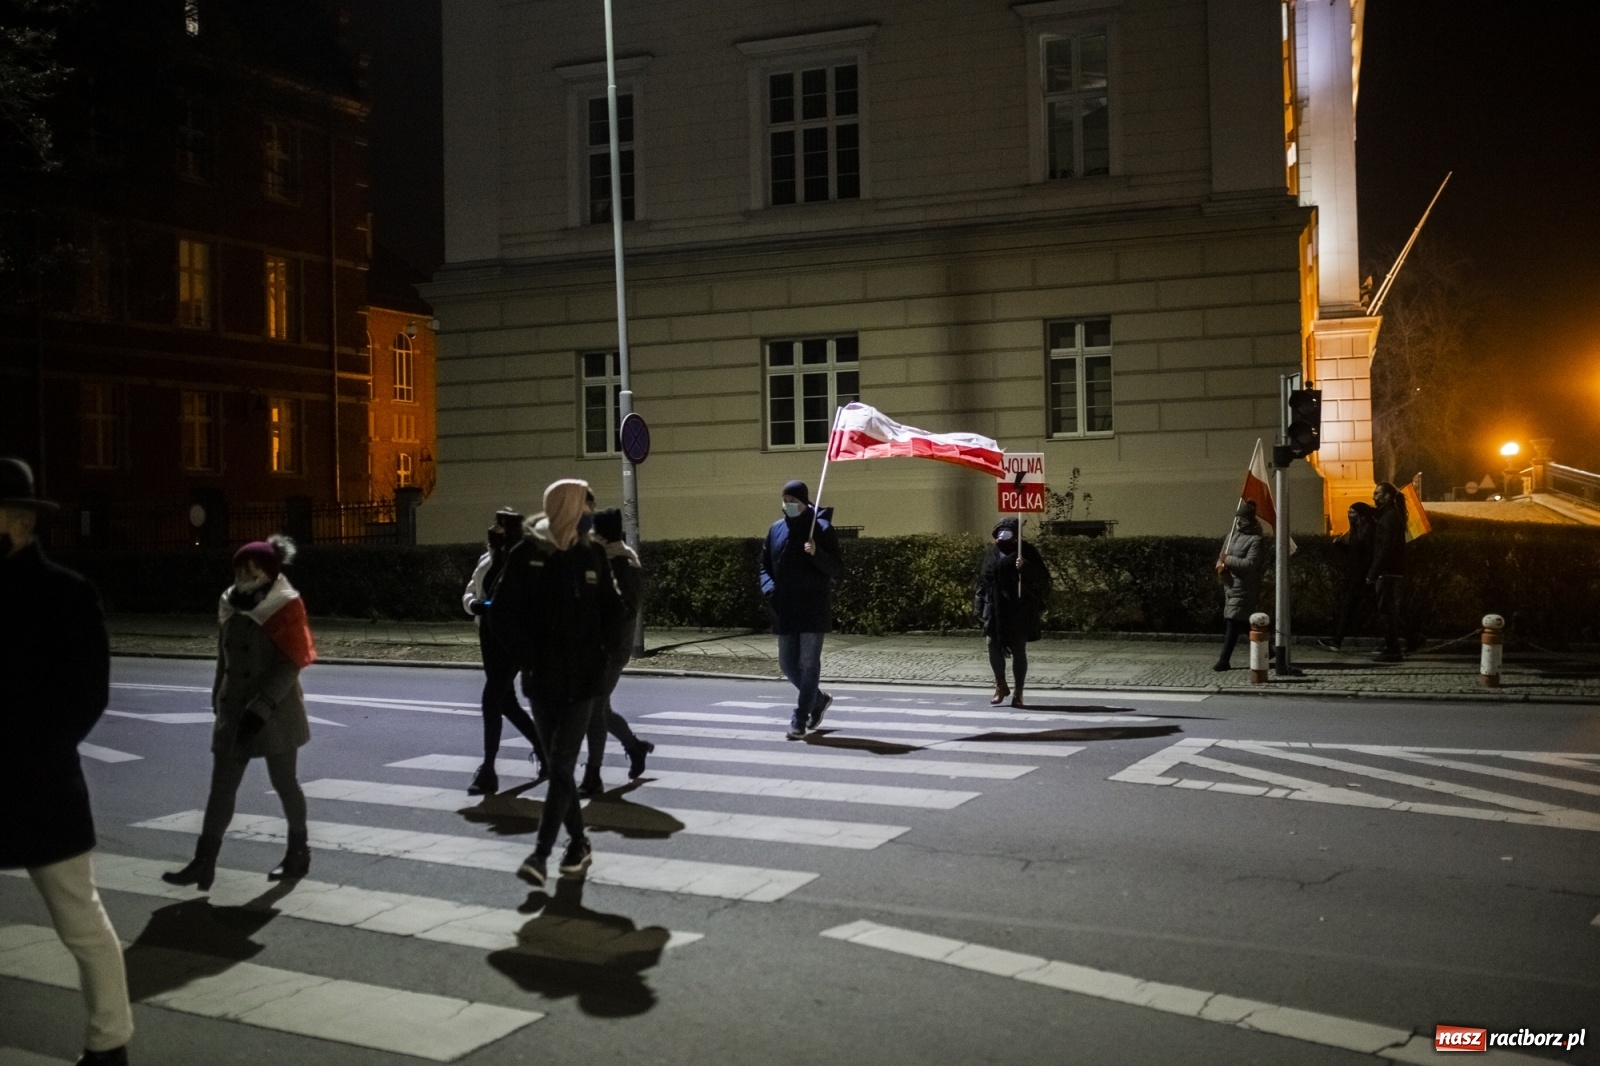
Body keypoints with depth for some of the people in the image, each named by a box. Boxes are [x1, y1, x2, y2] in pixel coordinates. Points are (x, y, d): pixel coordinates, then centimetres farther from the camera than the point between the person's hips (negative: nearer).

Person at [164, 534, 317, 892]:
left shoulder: (285, 606, -11)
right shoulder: (231, 605, 8)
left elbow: (289, 665, -16)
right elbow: (225, 658, 16)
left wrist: (260, 709, -22)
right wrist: (219, 700, 16)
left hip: (275, 711, -6)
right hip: (234, 709, 6)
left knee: (284, 782, 7)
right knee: (221, 786, 1)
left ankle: (299, 852, 23)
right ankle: (204, 862, 1)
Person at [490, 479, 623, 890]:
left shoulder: (592, 554, 1)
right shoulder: (527, 554, -5)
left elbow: (612, 610, 12)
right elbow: (502, 614, -5)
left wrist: (599, 654, 3)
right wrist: (529, 657, -8)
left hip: (583, 679, 0)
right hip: (543, 679, 0)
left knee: (562, 766, -8)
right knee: (557, 765, 11)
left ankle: (541, 854, -8)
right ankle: (578, 842, 26)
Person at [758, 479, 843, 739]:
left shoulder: (821, 528, -6)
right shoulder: (776, 529, 8)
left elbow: (836, 569, -9)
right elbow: (765, 565, 15)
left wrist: (817, 554, -27)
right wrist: (769, 588, -4)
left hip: (813, 609, -5)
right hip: (785, 610, 6)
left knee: (808, 663, -4)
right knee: (787, 664, 10)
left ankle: (800, 719, 2)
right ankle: (819, 698, 33)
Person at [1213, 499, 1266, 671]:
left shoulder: (1256, 540, -12)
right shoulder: (1232, 534, 15)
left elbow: (1250, 563, -21)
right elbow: (1223, 555, 18)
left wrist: (1228, 560, -16)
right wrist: (1221, 564, -5)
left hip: (1244, 588, -9)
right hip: (1229, 585, 9)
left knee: (1233, 622, -12)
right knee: (1245, 623, 15)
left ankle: (1224, 659, -13)